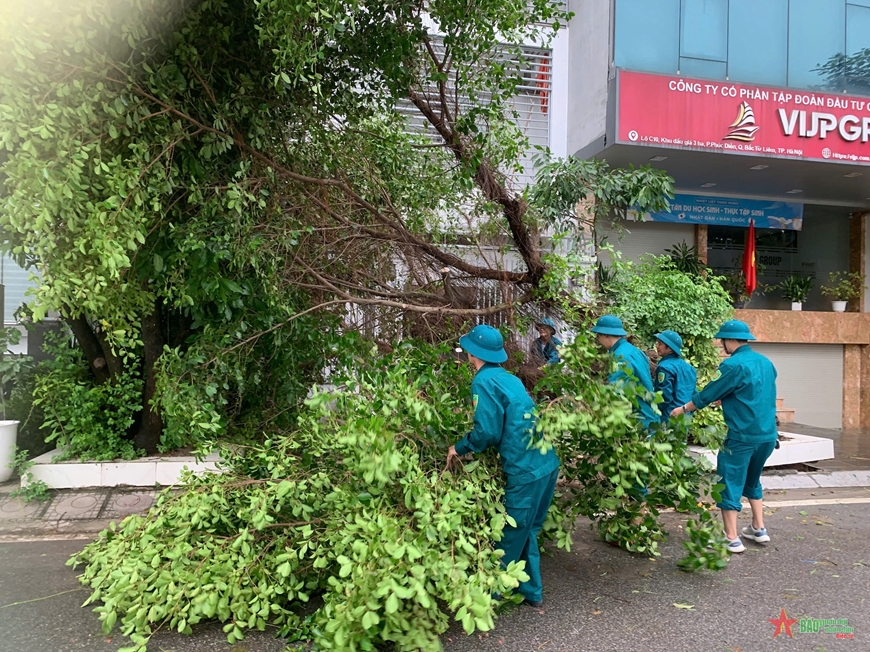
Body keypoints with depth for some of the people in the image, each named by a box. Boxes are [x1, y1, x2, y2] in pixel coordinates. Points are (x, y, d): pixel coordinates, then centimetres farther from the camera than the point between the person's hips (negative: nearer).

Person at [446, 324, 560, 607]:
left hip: (525, 471, -8)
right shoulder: (510, 378, 15)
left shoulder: (484, 381, -10)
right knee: (526, 532, 22)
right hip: (547, 463, 8)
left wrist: (459, 448, 2)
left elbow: (488, 432, -14)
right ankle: (531, 591, 32)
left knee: (510, 537, 8)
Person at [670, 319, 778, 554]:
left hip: (742, 436, -8)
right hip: (768, 435, 8)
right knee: (752, 481, 25)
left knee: (730, 484, 1)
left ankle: (732, 539, 3)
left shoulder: (733, 365, -14)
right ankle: (759, 529, 29)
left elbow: (709, 393, -8)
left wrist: (684, 408, 7)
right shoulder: (766, 362, 10)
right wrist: (725, 399, 33)